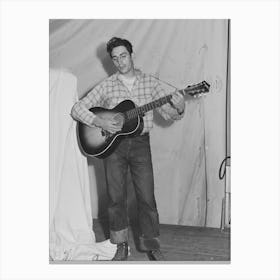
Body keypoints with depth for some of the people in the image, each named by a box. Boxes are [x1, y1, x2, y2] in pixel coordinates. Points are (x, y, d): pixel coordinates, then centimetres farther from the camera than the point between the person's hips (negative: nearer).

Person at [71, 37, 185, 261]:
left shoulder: (150, 82, 4)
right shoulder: (107, 86, 2)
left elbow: (170, 114, 3)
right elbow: (77, 109, 0)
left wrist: (179, 108, -20)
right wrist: (100, 122, -15)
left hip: (140, 143, 0)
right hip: (113, 144, 0)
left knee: (147, 197, 0)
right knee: (116, 197, 4)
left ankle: (151, 244, 16)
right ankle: (121, 245, 18)